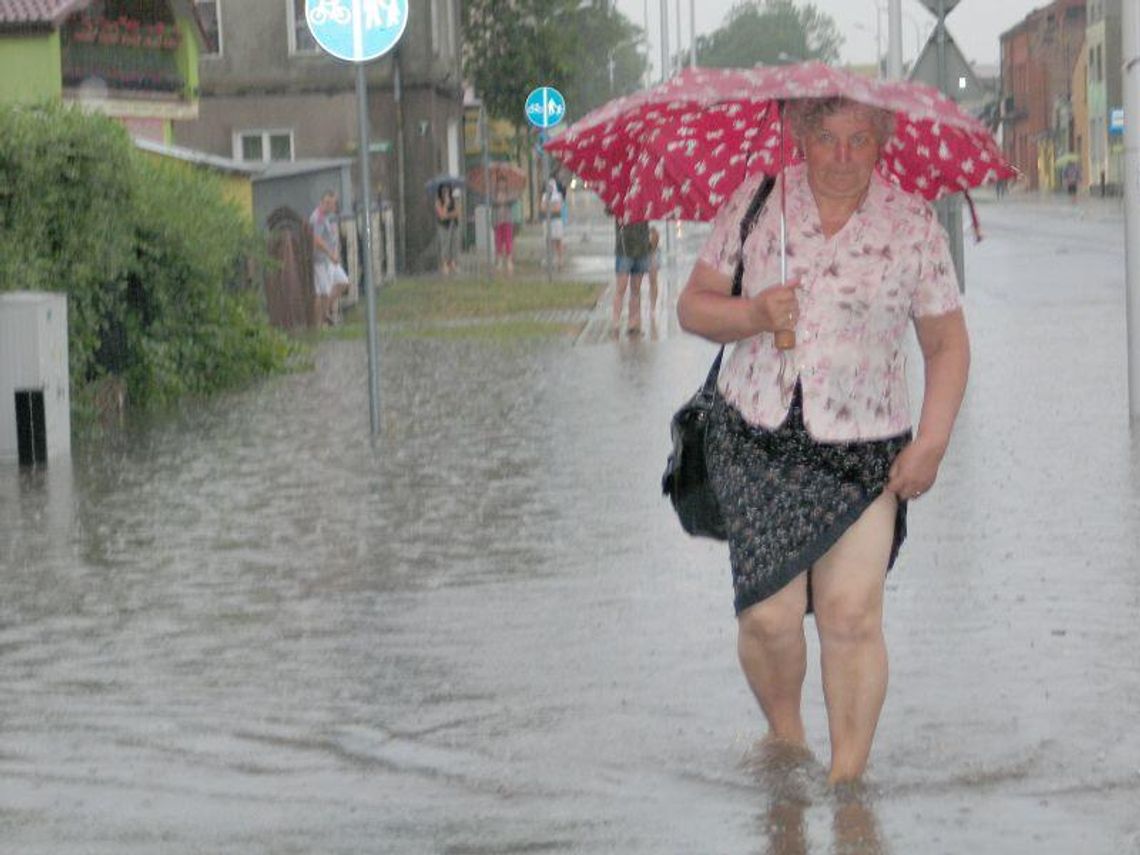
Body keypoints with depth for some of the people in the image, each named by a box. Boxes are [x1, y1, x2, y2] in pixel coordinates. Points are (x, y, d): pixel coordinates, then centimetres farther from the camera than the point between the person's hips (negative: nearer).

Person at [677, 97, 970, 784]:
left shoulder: (914, 224, 2)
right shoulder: (756, 204, 4)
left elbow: (947, 345, 8)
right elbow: (694, 306, 9)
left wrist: (931, 443, -2)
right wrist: (754, 315, -12)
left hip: (864, 450, 0)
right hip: (756, 441, 1)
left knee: (853, 615, -11)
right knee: (771, 614, -7)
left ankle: (847, 778, -2)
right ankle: (786, 739, 20)